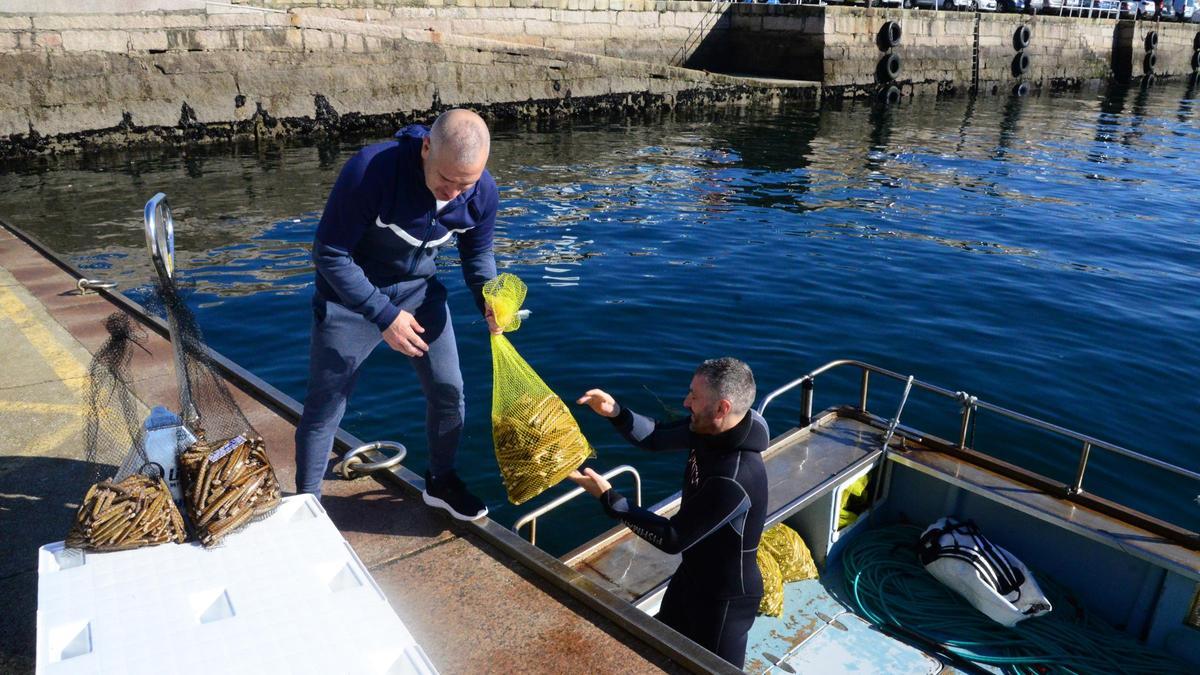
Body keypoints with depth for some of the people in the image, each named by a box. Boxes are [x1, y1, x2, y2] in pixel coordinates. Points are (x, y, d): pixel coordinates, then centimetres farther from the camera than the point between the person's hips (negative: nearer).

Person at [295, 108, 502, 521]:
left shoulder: (482, 192, -17)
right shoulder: (372, 170, -34)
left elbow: (477, 253, 1)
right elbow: (329, 254, -26)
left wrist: (489, 300, -20)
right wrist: (384, 316, -30)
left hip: (418, 289, 4)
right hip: (350, 295, -4)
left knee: (448, 390, 7)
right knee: (324, 408, 3)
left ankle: (441, 481, 32)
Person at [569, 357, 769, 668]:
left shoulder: (733, 480, -39)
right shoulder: (709, 429, -14)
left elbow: (672, 538, -30)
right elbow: (656, 436, 1)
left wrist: (608, 497, -26)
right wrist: (615, 413, -19)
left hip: (725, 596, -8)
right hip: (692, 572, 8)